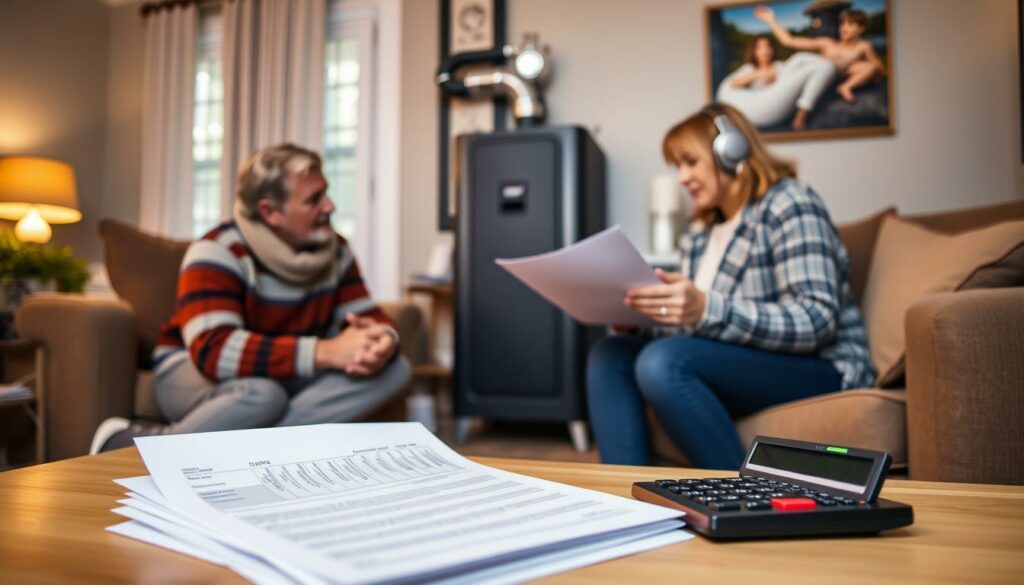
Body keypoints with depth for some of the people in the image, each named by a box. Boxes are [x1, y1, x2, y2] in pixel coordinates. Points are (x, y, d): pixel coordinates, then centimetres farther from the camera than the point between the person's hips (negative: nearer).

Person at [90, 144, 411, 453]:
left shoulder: (334, 250, -3)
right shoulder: (219, 252, -22)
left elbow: (368, 318, -2)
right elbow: (212, 350, -35)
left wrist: (383, 341, -30)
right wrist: (327, 351, -41)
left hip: (286, 377, 6)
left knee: (394, 367, -17)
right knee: (260, 393, -41)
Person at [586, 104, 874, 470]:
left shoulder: (789, 204, -7)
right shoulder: (698, 234, 15)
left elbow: (817, 321, -21)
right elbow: (692, 328, 11)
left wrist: (707, 310, -32)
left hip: (819, 367, -7)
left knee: (663, 361, -29)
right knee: (609, 356, -7)